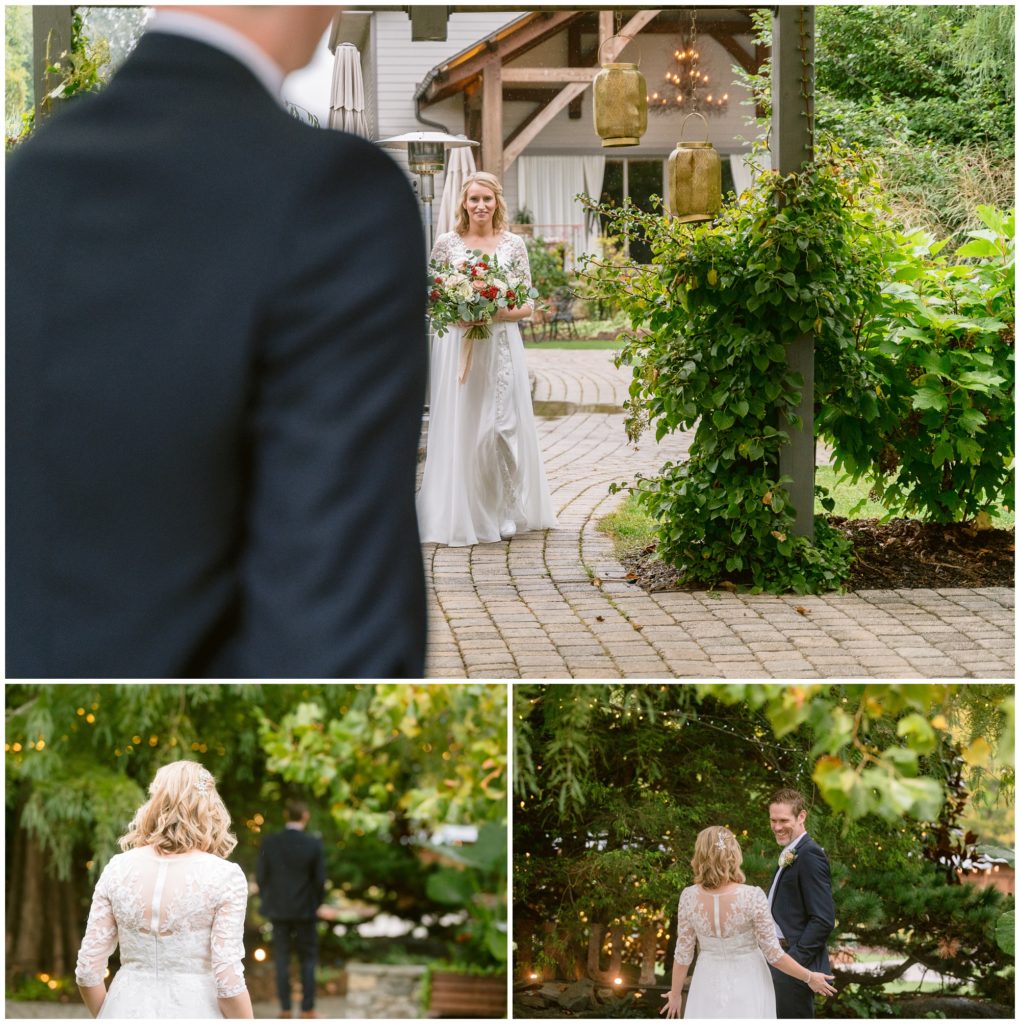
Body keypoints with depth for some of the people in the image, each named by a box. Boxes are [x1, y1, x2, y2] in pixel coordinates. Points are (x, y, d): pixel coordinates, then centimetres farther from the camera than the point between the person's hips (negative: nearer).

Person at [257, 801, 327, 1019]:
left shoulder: (270, 842, -8)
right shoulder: (314, 844, -12)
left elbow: (260, 876, -4)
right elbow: (320, 879, -9)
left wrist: (269, 900, 11)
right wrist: (315, 903, 8)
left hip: (278, 909, 1)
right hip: (305, 910, -1)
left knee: (281, 958, 9)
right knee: (308, 958, 10)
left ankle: (285, 1008, 11)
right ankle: (308, 1008, 9)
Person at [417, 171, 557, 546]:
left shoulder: (513, 245, 4)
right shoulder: (446, 243, 4)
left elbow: (527, 306, 5)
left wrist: (495, 314, -13)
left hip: (500, 348, 0)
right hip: (456, 346, 0)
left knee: (501, 426, -3)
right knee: (459, 427, -1)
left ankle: (504, 512, 7)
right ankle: (460, 513, 7)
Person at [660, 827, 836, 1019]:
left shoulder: (689, 897, -14)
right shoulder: (752, 896, -21)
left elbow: (683, 954, -4)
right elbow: (773, 953, -14)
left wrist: (676, 993, 11)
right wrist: (809, 978, -1)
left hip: (710, 987, 2)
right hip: (747, 987, -2)